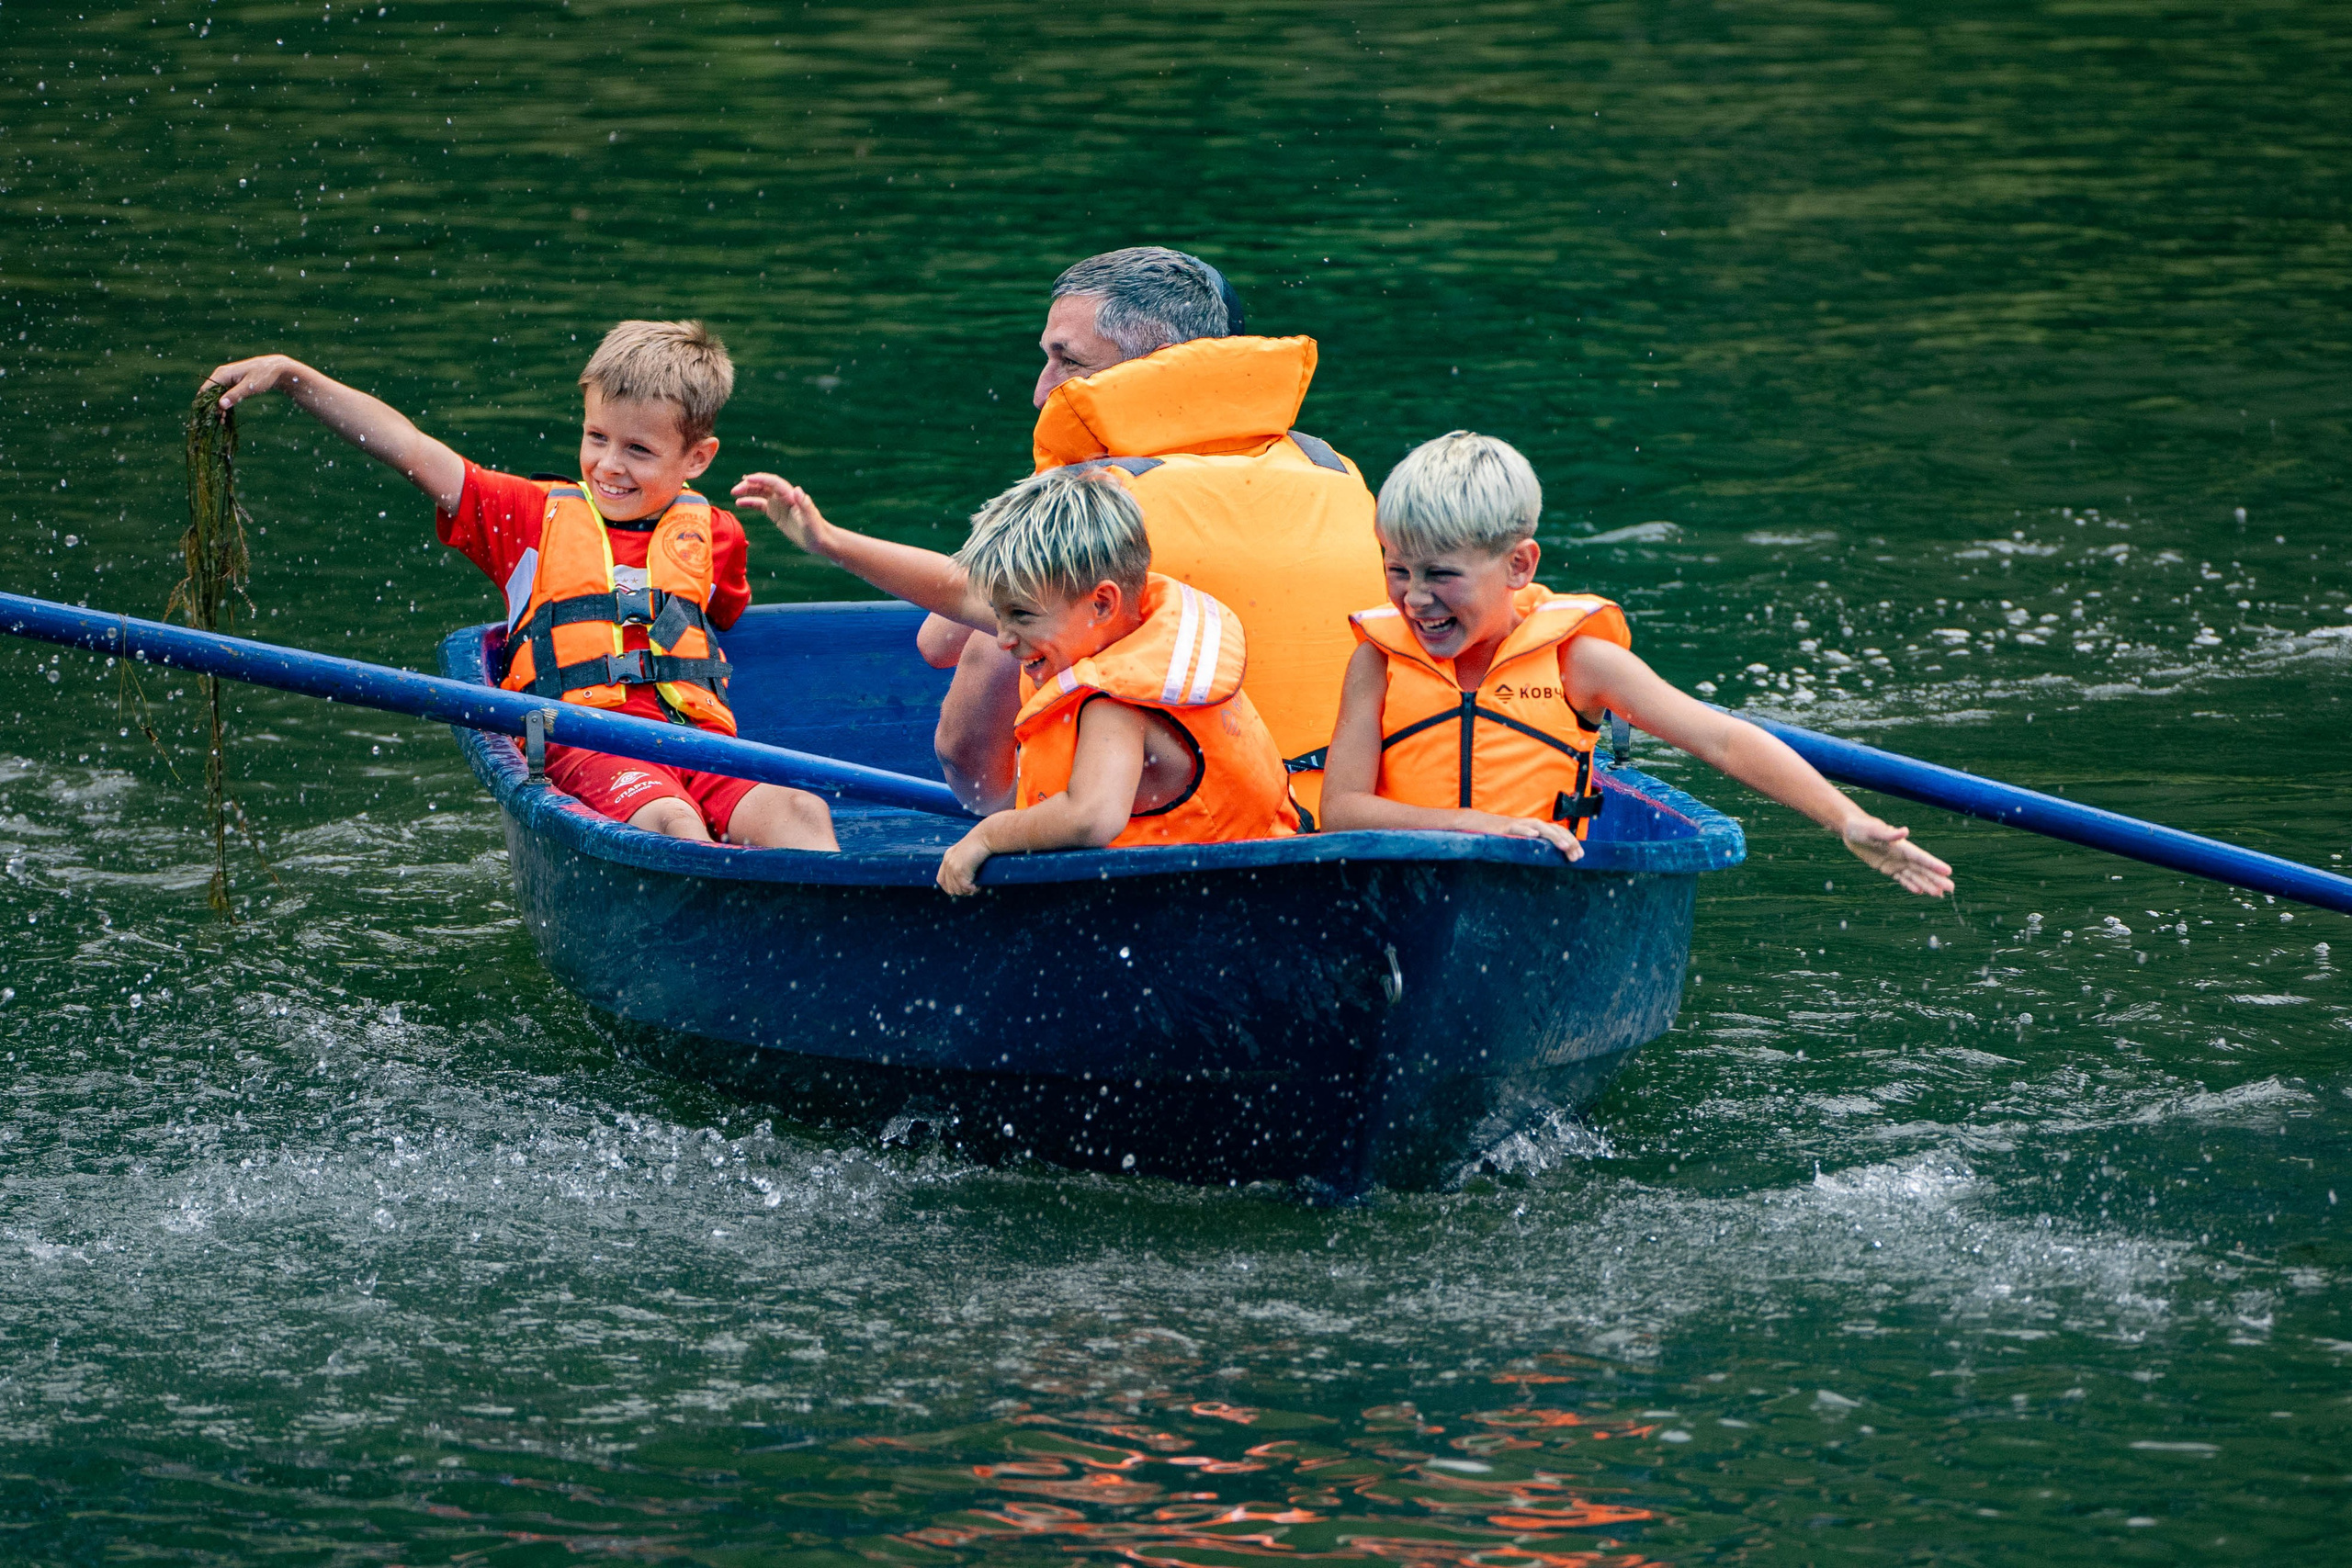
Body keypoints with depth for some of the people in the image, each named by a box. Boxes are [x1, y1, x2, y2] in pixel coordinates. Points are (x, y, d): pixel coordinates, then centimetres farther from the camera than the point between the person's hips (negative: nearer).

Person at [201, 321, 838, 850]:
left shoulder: (712, 535, 22)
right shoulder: (538, 516, 16)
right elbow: (409, 450, 12)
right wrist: (289, 374, 7)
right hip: (582, 752, -2)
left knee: (799, 813, -31)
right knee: (675, 825, -38)